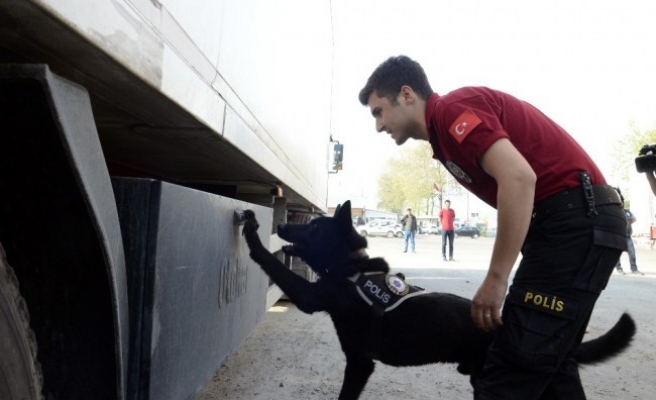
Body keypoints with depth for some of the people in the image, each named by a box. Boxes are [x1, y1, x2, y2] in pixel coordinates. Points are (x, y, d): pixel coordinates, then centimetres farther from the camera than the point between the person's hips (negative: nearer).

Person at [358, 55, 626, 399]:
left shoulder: (452, 108, -10)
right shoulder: (446, 134, 19)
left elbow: (519, 177, -23)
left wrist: (496, 279, -18)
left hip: (576, 219, -10)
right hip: (579, 220, 10)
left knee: (508, 371, -9)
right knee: (547, 361, 16)